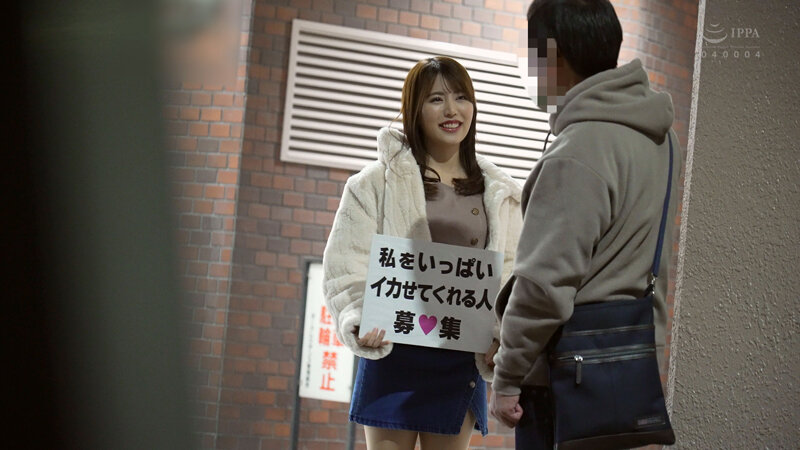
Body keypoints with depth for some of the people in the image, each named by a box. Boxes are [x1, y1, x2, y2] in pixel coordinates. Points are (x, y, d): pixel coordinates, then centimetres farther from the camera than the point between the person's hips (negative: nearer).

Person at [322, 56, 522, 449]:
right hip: (394, 354, -3)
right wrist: (359, 324, -22)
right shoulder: (380, 181, 2)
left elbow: (510, 274, 5)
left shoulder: (497, 194, 11)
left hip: (462, 360, 3)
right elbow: (346, 268, -4)